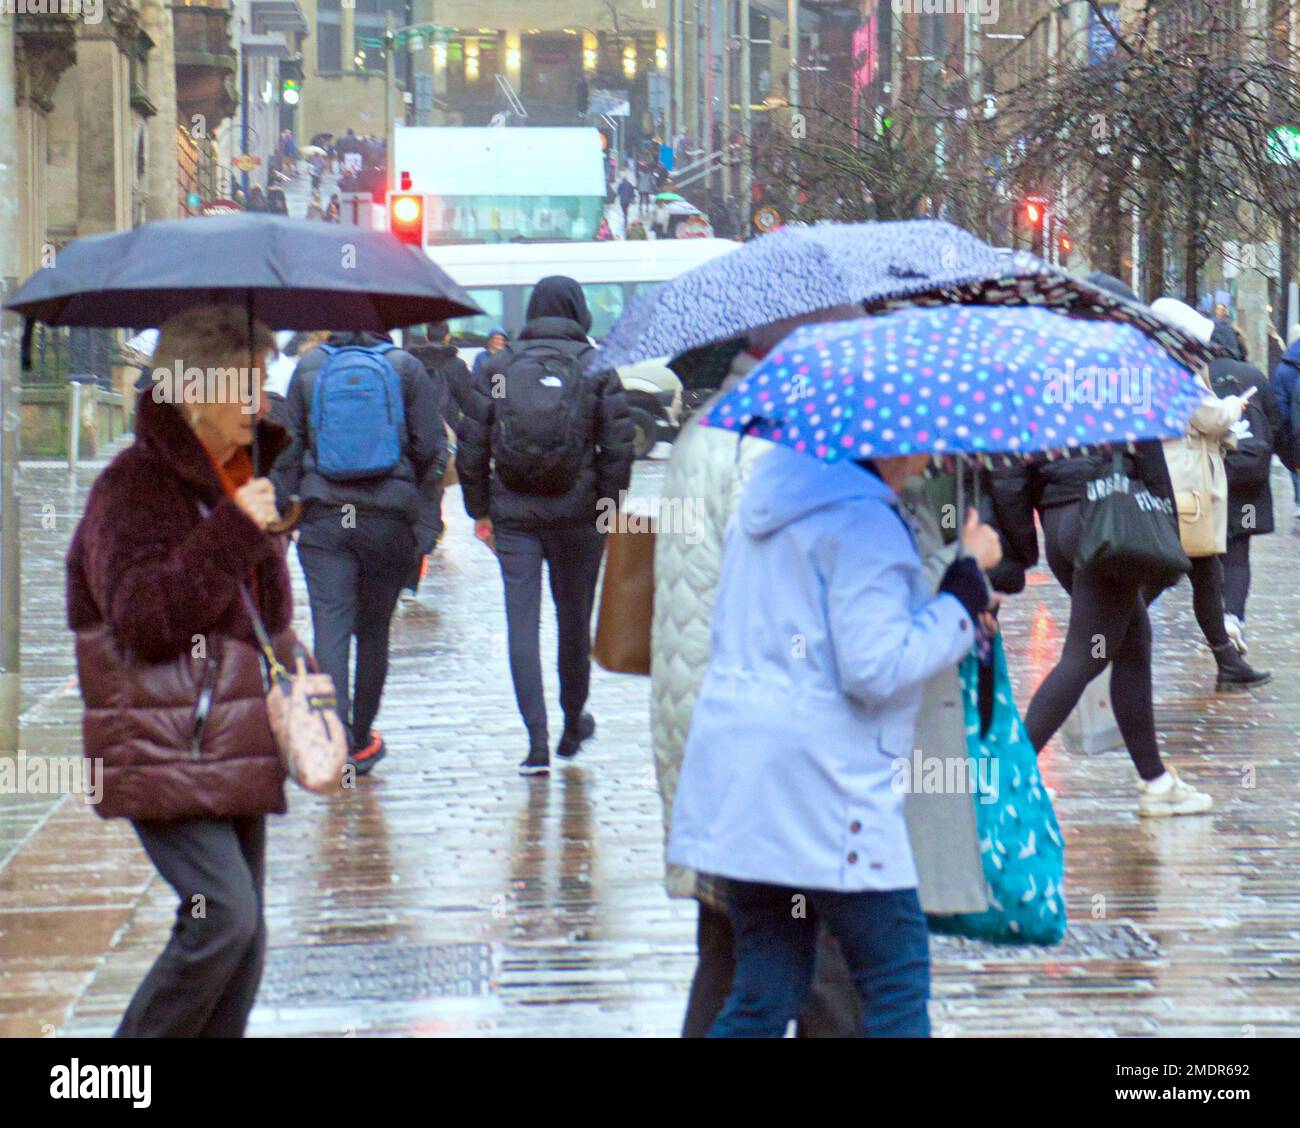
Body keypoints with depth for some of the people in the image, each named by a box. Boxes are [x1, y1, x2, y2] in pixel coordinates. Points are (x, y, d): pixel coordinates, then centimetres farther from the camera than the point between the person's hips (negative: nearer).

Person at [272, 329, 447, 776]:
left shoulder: (308, 368, 2)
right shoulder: (406, 368, -1)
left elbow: (289, 448, 4)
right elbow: (431, 450, -2)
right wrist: (426, 527, 5)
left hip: (324, 518, 0)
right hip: (388, 520, 0)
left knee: (330, 628, -3)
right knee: (374, 630, 12)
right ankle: (361, 741, 22)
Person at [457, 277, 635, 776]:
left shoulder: (498, 367, 2)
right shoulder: (597, 369, -2)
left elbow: (471, 447, 2)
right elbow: (617, 448, -7)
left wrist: (480, 512, 9)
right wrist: (607, 508, 2)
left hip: (514, 515, 0)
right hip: (576, 515, 0)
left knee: (522, 623, -1)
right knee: (575, 621, 15)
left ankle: (537, 741, -11)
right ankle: (573, 727, 31)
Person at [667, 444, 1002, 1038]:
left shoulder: (766, 493, 14)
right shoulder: (863, 520, -15)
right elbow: (876, 668, -20)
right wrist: (967, 583, -10)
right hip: (821, 780, -9)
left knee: (766, 992, 14)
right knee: (898, 982, 4)